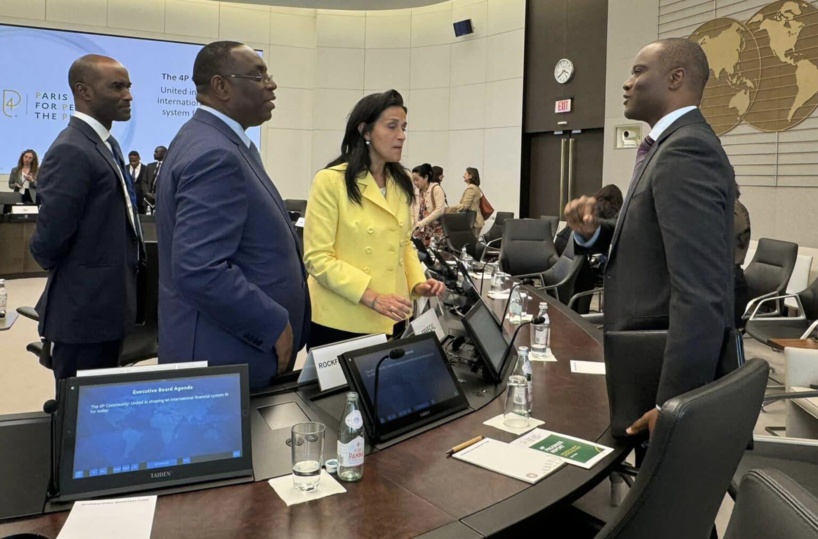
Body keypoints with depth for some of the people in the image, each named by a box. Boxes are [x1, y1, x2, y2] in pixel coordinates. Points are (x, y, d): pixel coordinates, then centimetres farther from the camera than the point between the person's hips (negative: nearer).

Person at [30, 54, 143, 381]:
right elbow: (49, 241, -21)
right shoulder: (72, 151, -20)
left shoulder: (106, 144, 12)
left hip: (109, 304, 9)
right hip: (86, 308, -9)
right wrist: (57, 268, -1)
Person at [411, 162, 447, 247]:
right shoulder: (416, 193, 12)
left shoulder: (436, 188, -2)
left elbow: (440, 210, -13)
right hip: (421, 234, 4)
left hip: (436, 234, -4)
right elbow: (412, 215, 11)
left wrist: (421, 223, -17)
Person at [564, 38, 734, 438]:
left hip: (669, 369, -9)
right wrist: (593, 231, -3)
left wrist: (675, 402, -28)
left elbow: (700, 294, -28)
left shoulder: (685, 151, -21)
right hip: (652, 352, 10)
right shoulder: (677, 144, 12)